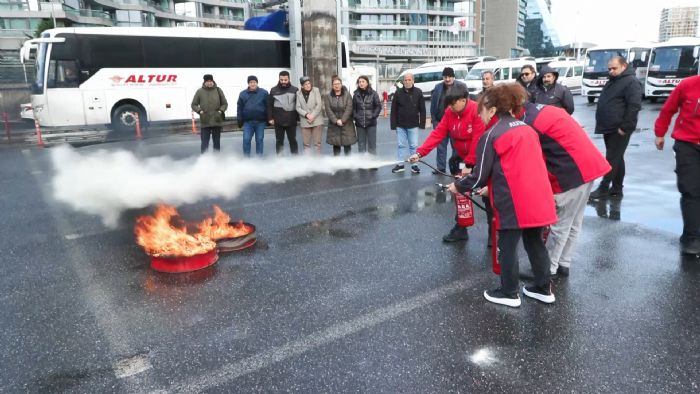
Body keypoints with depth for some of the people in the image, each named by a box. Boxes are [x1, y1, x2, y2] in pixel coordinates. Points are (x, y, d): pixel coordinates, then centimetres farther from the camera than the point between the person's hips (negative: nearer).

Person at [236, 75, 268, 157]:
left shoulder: (264, 93, 0)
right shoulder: (243, 94, 5)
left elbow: (267, 107, -1)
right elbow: (240, 108, 6)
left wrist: (268, 119, -4)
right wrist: (239, 120, 2)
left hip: (260, 121, -1)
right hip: (247, 122, 1)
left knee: (259, 140, 7)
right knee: (246, 140, 0)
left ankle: (259, 157, 18)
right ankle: (246, 157, 11)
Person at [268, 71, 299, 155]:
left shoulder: (295, 90, 3)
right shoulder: (273, 90, 4)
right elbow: (269, 105, 5)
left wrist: (299, 117, 1)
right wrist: (270, 118, -3)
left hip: (291, 121, 0)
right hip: (278, 121, 1)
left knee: (293, 141, 7)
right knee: (279, 141, 8)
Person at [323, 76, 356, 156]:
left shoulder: (347, 95, 1)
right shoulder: (328, 96, 4)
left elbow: (349, 109, -7)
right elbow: (328, 110, -5)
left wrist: (342, 120, -16)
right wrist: (336, 121, -15)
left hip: (346, 124, -1)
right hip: (334, 125, 1)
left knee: (347, 144, 3)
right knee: (336, 145, 5)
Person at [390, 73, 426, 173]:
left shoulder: (418, 92, -2)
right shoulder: (398, 92, 0)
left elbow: (422, 109, -1)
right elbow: (393, 109, 1)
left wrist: (422, 123, -5)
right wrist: (393, 124, -3)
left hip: (413, 125, -1)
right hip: (400, 125, 1)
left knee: (414, 146, 3)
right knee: (401, 145, 9)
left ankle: (414, 165, 10)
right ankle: (400, 164, 16)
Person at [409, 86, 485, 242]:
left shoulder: (477, 111, -25)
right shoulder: (450, 112, -5)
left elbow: (478, 140, -26)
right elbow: (438, 133, -9)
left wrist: (469, 164, -22)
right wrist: (420, 152, -18)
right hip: (462, 157, 6)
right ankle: (460, 229, 22)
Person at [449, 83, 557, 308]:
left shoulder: (491, 136, -8)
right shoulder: (527, 129, 15)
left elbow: (480, 175, -7)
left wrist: (458, 186, 11)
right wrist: (491, 187, 27)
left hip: (513, 203, -7)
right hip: (539, 199, 7)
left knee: (507, 247, 8)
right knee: (535, 243, 20)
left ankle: (509, 294, 20)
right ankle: (544, 289, 30)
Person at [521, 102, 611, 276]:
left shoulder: (530, 124, -18)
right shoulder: (544, 110, 13)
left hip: (573, 172, -10)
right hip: (589, 164, 10)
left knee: (560, 225, 2)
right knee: (573, 224, 17)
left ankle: (547, 270, 14)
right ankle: (562, 264, 30)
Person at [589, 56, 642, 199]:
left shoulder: (631, 82, -12)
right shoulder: (612, 81, 17)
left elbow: (634, 106, -20)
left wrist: (624, 127, -21)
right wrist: (602, 124, 19)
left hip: (619, 130, -9)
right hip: (609, 128, 9)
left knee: (612, 159, -6)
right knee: (616, 158, 13)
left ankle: (604, 188, -2)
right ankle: (617, 189, 18)